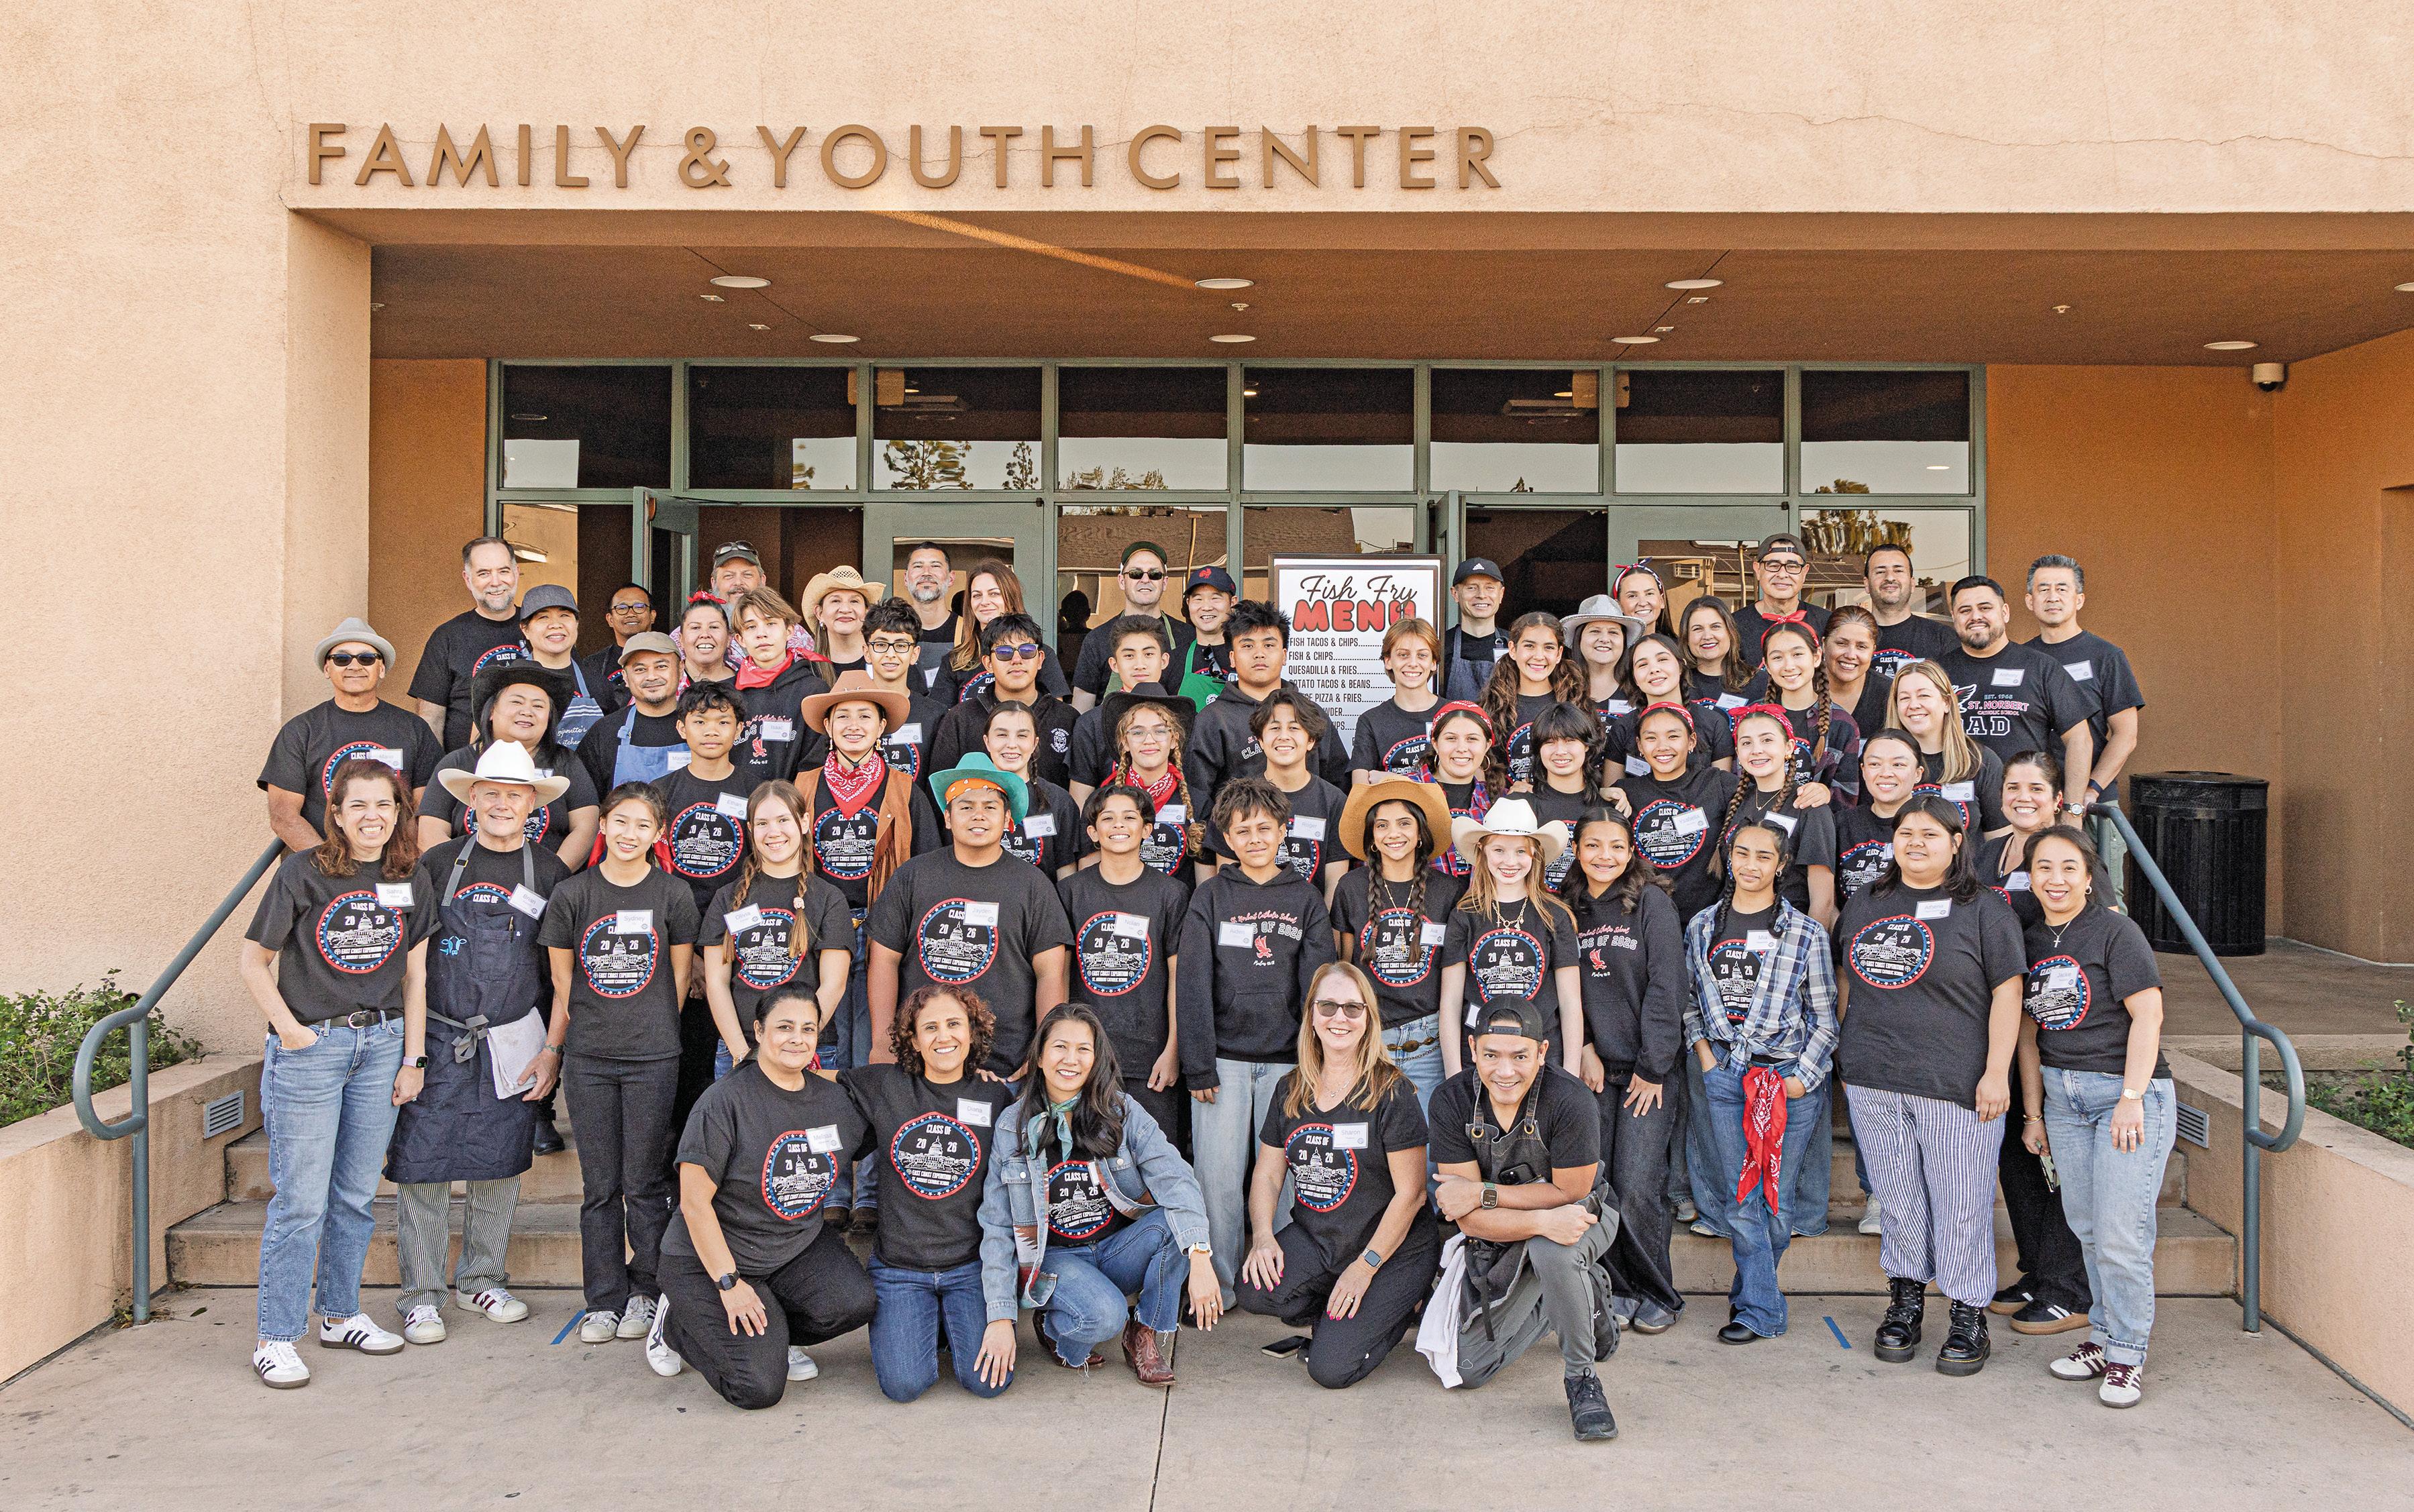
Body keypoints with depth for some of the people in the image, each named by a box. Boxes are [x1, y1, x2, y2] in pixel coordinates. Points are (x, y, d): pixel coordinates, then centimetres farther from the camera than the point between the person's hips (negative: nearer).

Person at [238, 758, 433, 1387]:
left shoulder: (412, 880, 5)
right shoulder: (303, 873, -7)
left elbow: (415, 976, 9)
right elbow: (255, 960, -2)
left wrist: (412, 1058, 6)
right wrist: (288, 1028, -10)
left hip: (380, 1043, 4)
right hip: (309, 1048, -4)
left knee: (356, 1194, 11)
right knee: (301, 1200, -4)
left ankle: (340, 1315, 25)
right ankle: (276, 1338, 6)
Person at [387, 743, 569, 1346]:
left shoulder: (549, 872, 4)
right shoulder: (440, 863, 1)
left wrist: (553, 1047, 3)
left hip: (510, 1046, 2)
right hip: (437, 1041, -1)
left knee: (499, 1166, 9)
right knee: (422, 1166, -3)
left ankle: (482, 1278, 25)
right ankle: (422, 1296, 8)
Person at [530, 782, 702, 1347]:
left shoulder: (673, 894, 0)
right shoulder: (572, 894, 2)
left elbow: (679, 977, 8)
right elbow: (563, 983, 9)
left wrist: (654, 1034, 8)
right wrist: (552, 1050, 10)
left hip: (652, 1058, -1)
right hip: (588, 1060, 1)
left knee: (645, 1183, 3)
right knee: (599, 1185, 6)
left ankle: (644, 1291, 19)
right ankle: (603, 1300, 16)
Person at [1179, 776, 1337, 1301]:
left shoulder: (1306, 899, 8)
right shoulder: (1210, 897, 4)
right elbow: (1193, 985, 0)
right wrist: (1198, 1065, -6)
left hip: (1287, 1060, 1)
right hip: (1225, 1057, -1)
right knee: (1219, 1176, -2)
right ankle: (1218, 1282, 11)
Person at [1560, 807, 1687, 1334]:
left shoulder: (1653, 902, -4)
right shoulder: (1567, 910, 9)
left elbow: (1666, 989, -7)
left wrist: (1652, 1068, -10)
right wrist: (1584, 1049, -2)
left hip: (1648, 1070, -4)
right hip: (1592, 1068, 4)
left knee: (1637, 1188, -8)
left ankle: (1657, 1296, 10)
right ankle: (1618, 1289, 16)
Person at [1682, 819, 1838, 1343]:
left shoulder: (1805, 932, -1)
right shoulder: (1702, 927, 8)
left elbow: (1825, 1017, 1)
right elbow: (1690, 1002, 16)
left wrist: (1801, 1079, -7)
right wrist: (1706, 1057, 3)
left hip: (1791, 1076, -2)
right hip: (1725, 1075, 2)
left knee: (1777, 1197, 4)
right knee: (1741, 1198, 1)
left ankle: (1750, 1295, 24)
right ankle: (1762, 1311, 11)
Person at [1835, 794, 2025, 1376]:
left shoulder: (1984, 910, -1)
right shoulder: (1865, 903, 13)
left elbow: (2006, 995, -4)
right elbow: (1846, 981, 20)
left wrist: (1996, 1073, -10)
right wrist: (1843, 1057, 17)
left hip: (1957, 1084, -4)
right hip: (1874, 1086, 4)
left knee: (1961, 1204, 0)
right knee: (1897, 1198, 11)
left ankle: (1969, 1315, 11)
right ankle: (1905, 1301, 25)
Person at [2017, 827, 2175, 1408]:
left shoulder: (2116, 931, -8)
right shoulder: (2031, 941, 9)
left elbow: (2147, 1015, -12)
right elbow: (2029, 1032, 13)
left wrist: (2131, 1098, -17)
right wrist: (2034, 1111, 11)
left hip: (2127, 1091, -6)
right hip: (2062, 1094, 6)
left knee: (2121, 1235, -7)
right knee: (2086, 1228, 9)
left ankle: (2127, 1355, 6)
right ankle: (2102, 1336, 22)